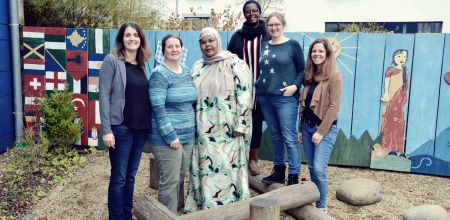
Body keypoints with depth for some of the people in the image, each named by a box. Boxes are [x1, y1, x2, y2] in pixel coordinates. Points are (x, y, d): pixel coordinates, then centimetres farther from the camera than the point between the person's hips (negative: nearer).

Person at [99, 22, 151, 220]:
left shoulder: (142, 65, 12)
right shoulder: (112, 61, -5)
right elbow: (104, 95, -11)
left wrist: (148, 125, 10)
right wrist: (106, 130, -16)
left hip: (140, 128, 6)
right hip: (120, 128, -6)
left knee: (131, 176, 14)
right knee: (119, 177, 2)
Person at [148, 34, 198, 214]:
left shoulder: (187, 73, 12)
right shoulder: (160, 74, -10)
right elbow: (158, 109, -17)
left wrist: (191, 132, 14)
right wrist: (170, 136, -20)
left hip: (187, 136, 8)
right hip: (167, 138, -7)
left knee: (181, 179, 15)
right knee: (170, 182, -4)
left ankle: (174, 213, 30)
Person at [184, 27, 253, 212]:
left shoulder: (235, 64, -6)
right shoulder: (197, 67, 12)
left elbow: (244, 95, -10)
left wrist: (240, 125, -15)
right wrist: (193, 125, 15)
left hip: (227, 129, -5)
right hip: (204, 129, 5)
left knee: (227, 168, 0)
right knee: (205, 169, 9)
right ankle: (205, 206, 23)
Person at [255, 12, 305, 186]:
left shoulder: (293, 45, 0)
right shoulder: (264, 46, 13)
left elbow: (302, 70, 0)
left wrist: (295, 86, -14)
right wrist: (257, 86, 9)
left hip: (285, 98, -5)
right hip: (265, 98, 5)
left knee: (289, 137, -4)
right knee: (275, 136, 14)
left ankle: (293, 177, 3)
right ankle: (278, 171, 25)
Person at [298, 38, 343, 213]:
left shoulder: (334, 76, -9)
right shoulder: (309, 75, 11)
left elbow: (334, 107, -14)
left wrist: (321, 131, -17)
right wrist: (301, 129, 11)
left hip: (325, 128, -6)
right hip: (307, 127, 6)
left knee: (319, 168, -10)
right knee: (312, 167, 11)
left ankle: (321, 206, 6)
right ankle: (313, 201, 24)